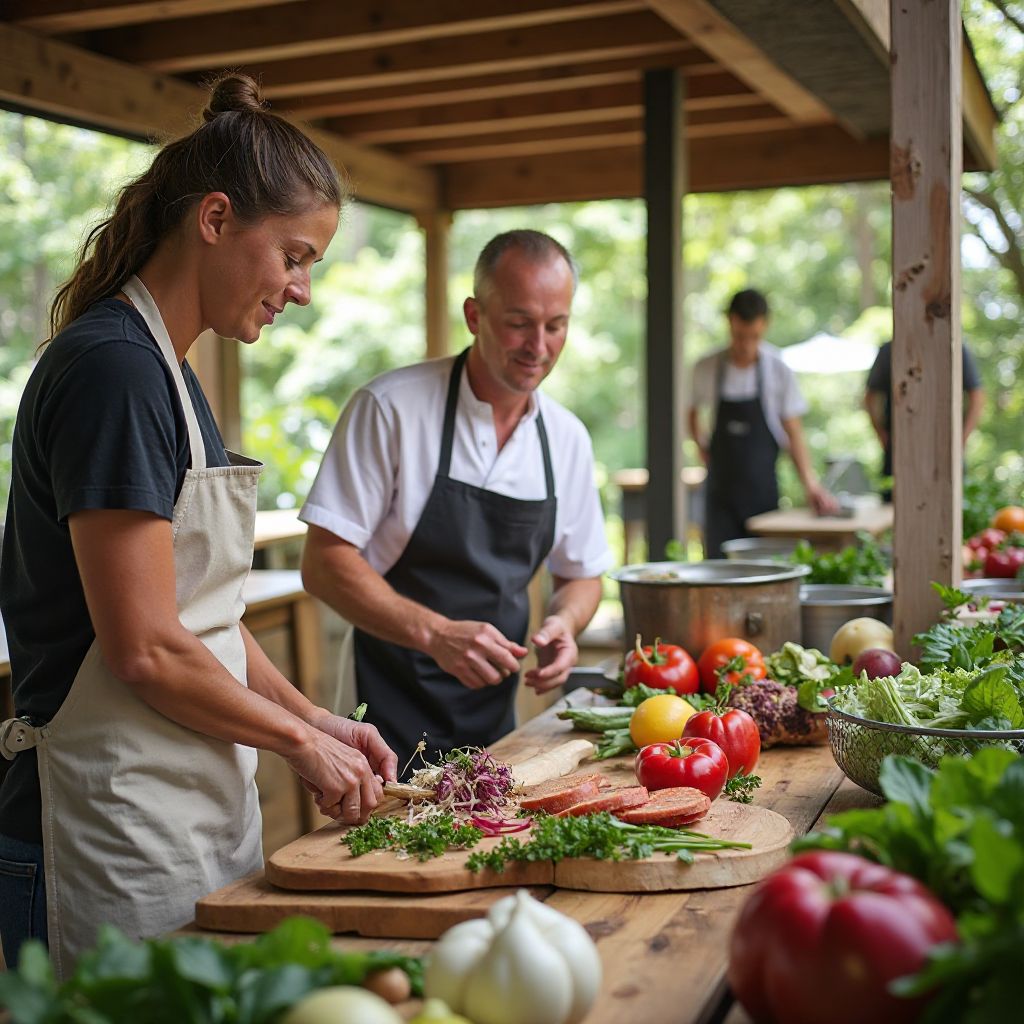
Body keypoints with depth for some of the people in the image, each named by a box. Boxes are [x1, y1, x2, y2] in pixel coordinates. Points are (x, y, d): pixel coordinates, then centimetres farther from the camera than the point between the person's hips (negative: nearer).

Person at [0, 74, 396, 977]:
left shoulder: (165, 370, 12)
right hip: (117, 827, -9)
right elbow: (146, 650, -20)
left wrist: (312, 717, 9)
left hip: (203, 802, 9)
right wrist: (301, 740, -8)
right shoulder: (112, 368, -18)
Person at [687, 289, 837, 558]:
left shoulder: (779, 370, -5)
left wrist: (810, 482, -14)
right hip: (722, 489, 0)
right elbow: (694, 413, 17)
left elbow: (793, 432, -3)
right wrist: (703, 446, 2)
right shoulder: (707, 368, -1)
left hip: (764, 490, 0)